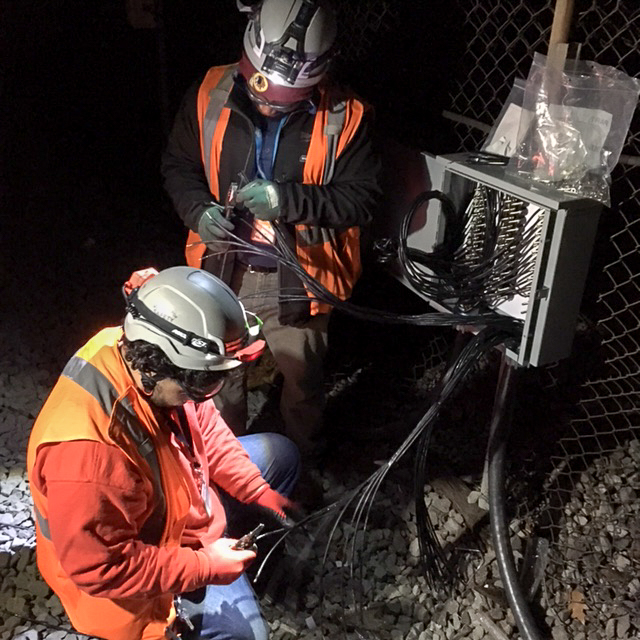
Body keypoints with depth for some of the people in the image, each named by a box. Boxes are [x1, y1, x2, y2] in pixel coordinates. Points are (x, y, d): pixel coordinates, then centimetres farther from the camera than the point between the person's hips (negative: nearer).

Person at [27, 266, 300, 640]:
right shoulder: (86, 450, -41)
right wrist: (206, 566, -23)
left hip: (183, 497, 7)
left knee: (279, 453, 11)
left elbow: (203, 424, -1)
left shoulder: (143, 354, -18)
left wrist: (257, 491, -4)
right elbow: (99, 569, -30)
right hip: (139, 574, -7)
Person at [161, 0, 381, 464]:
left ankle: (306, 458, 50)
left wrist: (287, 198, -26)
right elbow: (179, 166, 3)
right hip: (224, 269, 2)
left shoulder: (344, 116, -14)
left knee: (303, 378, 20)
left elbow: (363, 197, -13)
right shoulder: (211, 94, -8)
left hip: (295, 279, -2)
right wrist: (199, 210, -17)